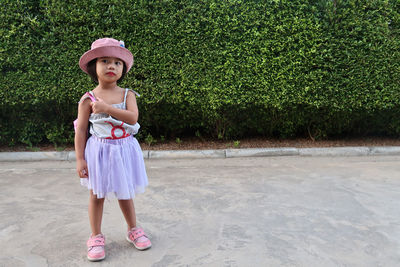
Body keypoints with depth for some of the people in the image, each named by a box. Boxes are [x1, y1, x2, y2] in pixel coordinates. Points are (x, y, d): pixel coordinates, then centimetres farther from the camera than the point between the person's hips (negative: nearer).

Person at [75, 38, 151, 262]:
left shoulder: (128, 95, -2)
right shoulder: (88, 99, -6)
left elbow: (133, 118, -19)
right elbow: (81, 130, -5)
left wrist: (107, 108, -26)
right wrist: (80, 159, -8)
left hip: (124, 150, 1)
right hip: (99, 151, -1)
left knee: (125, 193, 16)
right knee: (97, 195, 9)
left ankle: (134, 230, 34)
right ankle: (97, 237, 26)